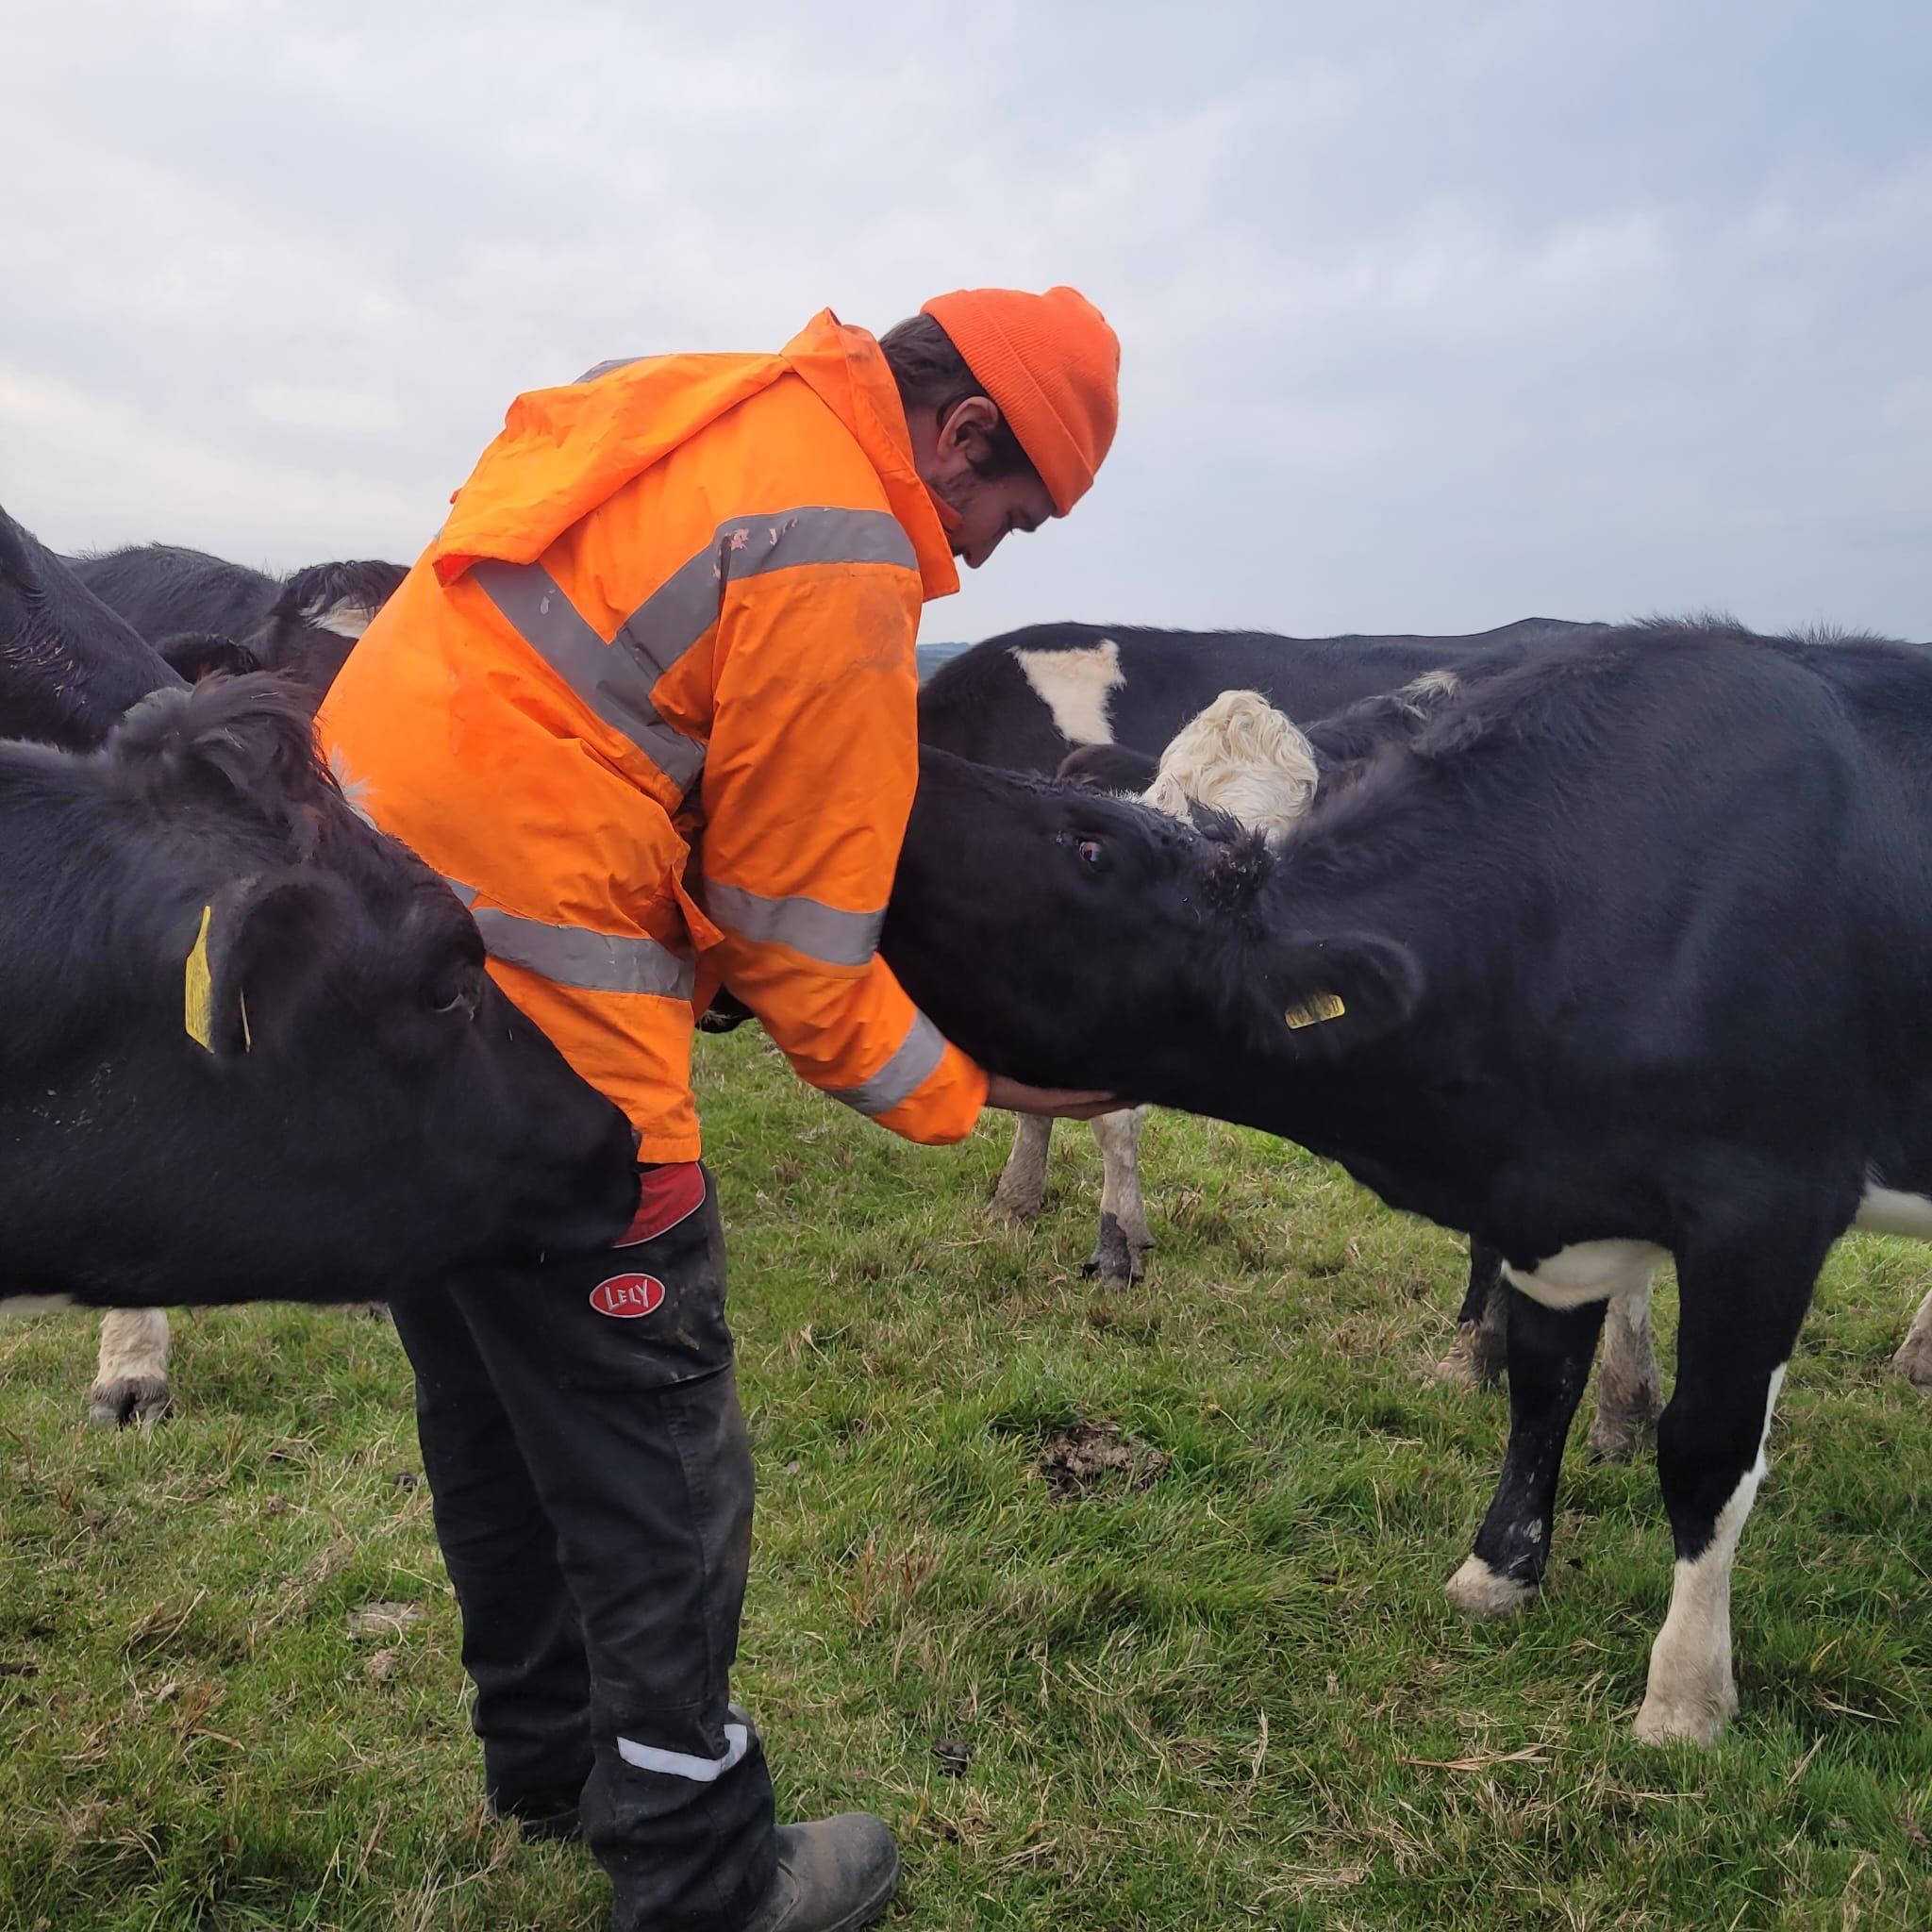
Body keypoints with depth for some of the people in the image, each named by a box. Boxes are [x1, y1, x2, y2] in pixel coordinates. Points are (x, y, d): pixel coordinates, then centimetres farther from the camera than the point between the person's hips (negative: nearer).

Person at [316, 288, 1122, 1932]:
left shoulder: (685, 405, 12)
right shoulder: (842, 568, -14)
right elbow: (790, 931, -9)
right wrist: (957, 1087, 4)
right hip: (530, 989, -10)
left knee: (496, 1392, 22)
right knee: (655, 1449, 4)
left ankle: (548, 1751, 41)